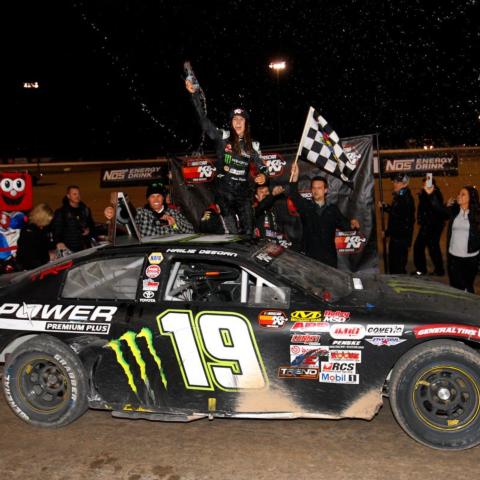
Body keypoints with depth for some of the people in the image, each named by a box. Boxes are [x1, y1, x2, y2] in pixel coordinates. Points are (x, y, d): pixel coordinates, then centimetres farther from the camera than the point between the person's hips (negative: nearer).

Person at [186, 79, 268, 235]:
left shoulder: (252, 145, 10)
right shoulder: (222, 137, 2)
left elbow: (260, 165, 9)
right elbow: (204, 121, -4)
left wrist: (263, 175, -16)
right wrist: (195, 94, -10)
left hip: (243, 191, 3)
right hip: (224, 190, -3)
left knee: (248, 230, 1)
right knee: (231, 232, -5)